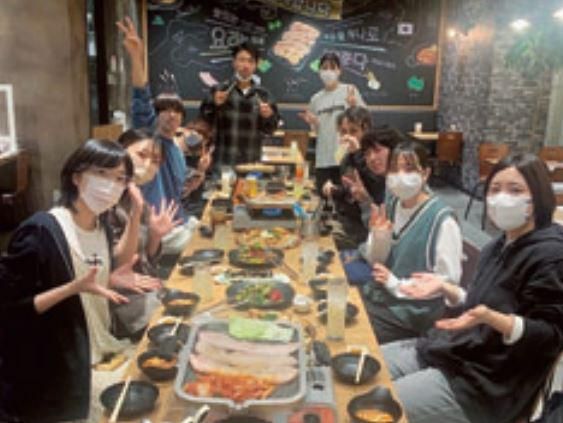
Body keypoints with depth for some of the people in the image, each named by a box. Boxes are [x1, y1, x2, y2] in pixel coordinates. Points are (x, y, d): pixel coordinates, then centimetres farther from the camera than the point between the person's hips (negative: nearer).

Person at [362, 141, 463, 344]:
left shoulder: (442, 220, -17)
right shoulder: (391, 206, 3)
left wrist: (396, 284, -18)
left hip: (413, 310, -6)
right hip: (376, 295, 6)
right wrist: (379, 235, -13)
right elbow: (375, 261, 8)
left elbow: (449, 281, -16)